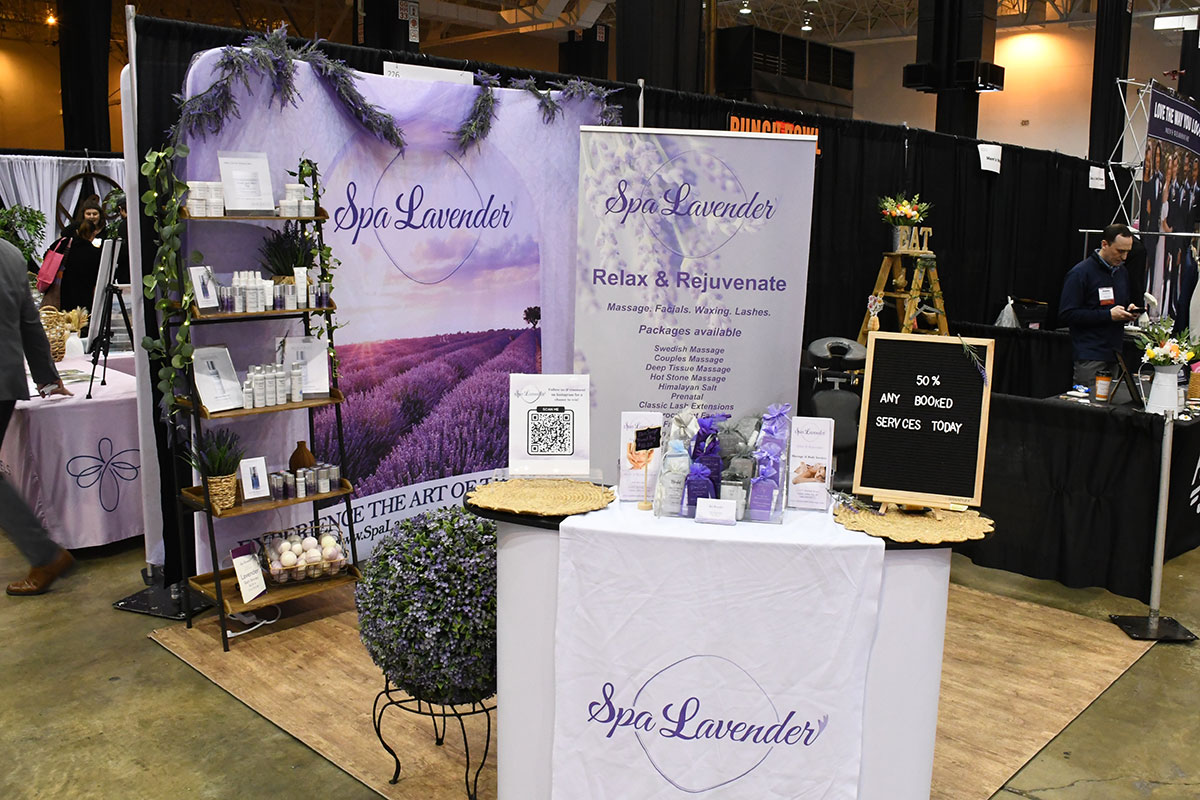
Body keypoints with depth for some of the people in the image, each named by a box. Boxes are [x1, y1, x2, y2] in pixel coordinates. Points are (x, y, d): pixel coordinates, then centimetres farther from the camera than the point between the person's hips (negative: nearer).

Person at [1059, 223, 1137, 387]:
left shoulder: (1122, 272, 16)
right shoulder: (1080, 273, -8)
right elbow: (1066, 314, -14)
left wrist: (1129, 312, 4)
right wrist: (1108, 315, -17)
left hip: (1114, 353, 7)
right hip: (1090, 356, -7)